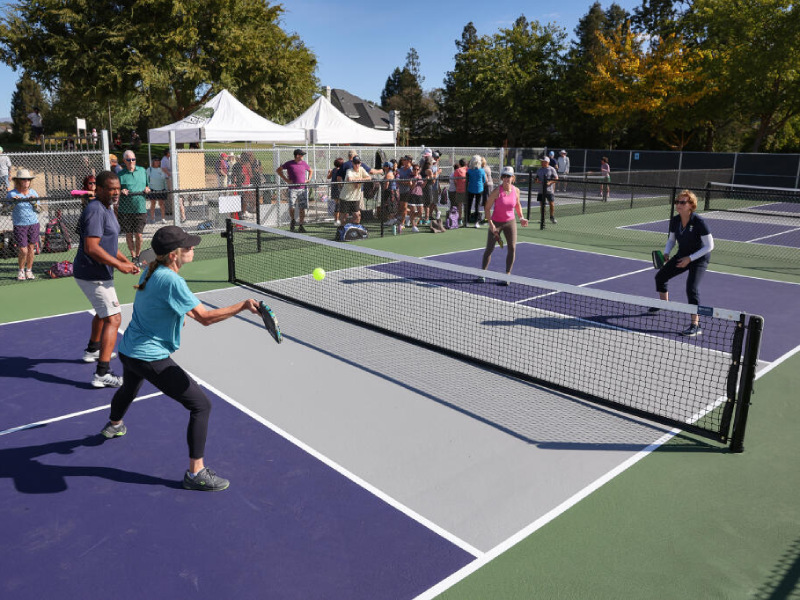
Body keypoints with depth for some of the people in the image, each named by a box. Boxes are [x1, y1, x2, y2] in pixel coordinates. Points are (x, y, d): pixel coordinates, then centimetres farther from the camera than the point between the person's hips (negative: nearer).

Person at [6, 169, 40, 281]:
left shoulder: (33, 193, 7)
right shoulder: (12, 194, -5)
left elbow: (38, 211, 8)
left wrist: (34, 203, -11)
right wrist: (12, 200, -28)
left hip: (34, 224, 3)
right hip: (19, 225, -3)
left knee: (31, 248, 6)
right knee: (23, 250, -5)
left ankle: (29, 270, 20)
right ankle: (21, 271, 17)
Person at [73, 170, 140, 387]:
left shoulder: (106, 209, 13)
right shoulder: (95, 211, -21)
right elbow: (91, 247, -29)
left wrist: (126, 261, 9)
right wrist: (119, 265, -24)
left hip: (98, 274, 11)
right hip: (93, 276, -11)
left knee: (103, 312, 30)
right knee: (113, 319, -15)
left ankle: (92, 350, 51)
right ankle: (102, 374, -18)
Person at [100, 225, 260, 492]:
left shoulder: (151, 271, 2)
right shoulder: (171, 280, -26)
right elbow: (206, 317, -27)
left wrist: (180, 312, 14)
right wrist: (243, 305, -28)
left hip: (127, 351, 10)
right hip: (152, 359, -10)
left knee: (129, 389, 40)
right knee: (201, 404, -7)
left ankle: (113, 425, 72)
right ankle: (195, 473, -2)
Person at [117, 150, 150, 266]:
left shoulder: (142, 171, 9)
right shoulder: (120, 174, 1)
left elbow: (147, 185, 22)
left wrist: (147, 189, 0)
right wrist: (121, 191, -15)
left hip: (140, 209, 1)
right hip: (125, 210, -1)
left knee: (138, 235, -2)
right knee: (129, 235, 6)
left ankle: (138, 256, 16)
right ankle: (133, 257, 19)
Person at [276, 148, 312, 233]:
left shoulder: (304, 163, 10)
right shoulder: (289, 163, -1)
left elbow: (311, 171, 28)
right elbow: (278, 170, 4)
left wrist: (308, 179, 12)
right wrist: (286, 180, -3)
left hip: (303, 189, 3)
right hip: (292, 189, -3)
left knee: (302, 208, 1)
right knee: (291, 206, -11)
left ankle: (301, 226, 9)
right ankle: (292, 221, 16)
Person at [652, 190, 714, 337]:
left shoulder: (699, 222, -24)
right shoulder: (674, 221, -6)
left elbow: (709, 246, -19)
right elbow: (671, 240, 11)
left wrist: (690, 258, -23)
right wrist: (666, 253, -8)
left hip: (699, 258, -7)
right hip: (682, 256, 7)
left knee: (691, 288, -24)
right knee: (660, 276, 14)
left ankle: (695, 325, -19)